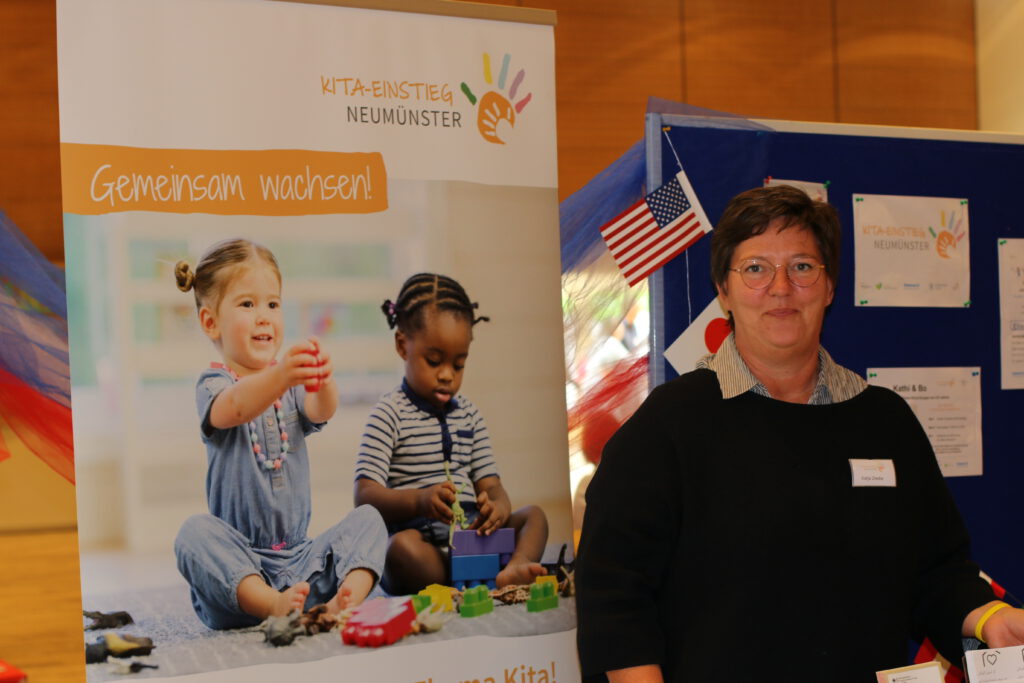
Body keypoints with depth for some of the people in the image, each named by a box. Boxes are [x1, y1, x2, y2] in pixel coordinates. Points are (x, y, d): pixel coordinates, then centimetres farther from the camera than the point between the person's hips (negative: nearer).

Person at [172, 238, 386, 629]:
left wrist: (322, 381, -37)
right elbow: (234, 408, -27)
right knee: (195, 533, -30)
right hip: (238, 562, -4)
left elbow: (321, 412, -12)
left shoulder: (292, 384, 10)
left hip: (300, 559, 4)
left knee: (368, 519, -13)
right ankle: (273, 604, -45)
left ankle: (346, 599, -37)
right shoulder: (214, 384, -2)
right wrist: (279, 376, -48)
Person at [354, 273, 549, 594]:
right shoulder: (389, 413, 0)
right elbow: (365, 495, -9)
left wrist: (498, 504, -13)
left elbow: (489, 482, 14)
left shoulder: (468, 414, 19)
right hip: (419, 535, -6)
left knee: (533, 515, -7)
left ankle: (516, 567, -35)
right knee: (402, 547, -35)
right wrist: (419, 501, -30)